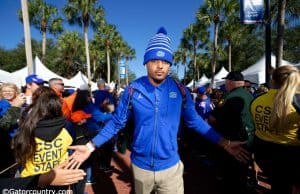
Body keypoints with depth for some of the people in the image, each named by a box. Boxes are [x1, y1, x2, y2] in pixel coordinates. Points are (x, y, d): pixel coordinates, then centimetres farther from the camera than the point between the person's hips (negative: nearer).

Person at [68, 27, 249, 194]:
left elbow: (195, 121, -1)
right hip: (140, 166, 1)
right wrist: (91, 146, -10)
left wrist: (224, 143, -4)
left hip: (170, 166, 0)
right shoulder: (133, 90, -12)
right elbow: (117, 122, -5)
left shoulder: (180, 90, -10)